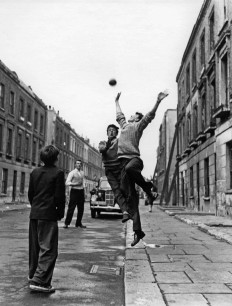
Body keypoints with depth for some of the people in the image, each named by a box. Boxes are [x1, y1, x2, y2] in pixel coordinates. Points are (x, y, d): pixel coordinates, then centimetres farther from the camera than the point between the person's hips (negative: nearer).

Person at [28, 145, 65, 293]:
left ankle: (33, 274, 34)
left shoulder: (35, 172, 8)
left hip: (34, 214, 7)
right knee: (48, 249, -3)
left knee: (35, 246, 19)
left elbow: (30, 193, 11)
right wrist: (60, 213, 1)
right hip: (49, 215, -7)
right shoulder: (58, 173, -10)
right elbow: (60, 196, -12)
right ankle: (40, 281, -8)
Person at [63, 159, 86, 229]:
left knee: (81, 209, 6)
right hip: (74, 191, -5)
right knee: (71, 208, -6)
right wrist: (76, 184, -20)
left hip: (81, 191, 5)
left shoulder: (82, 173, 14)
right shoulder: (72, 173, -3)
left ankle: (78, 223, 16)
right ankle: (66, 223, 2)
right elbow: (67, 183, -10)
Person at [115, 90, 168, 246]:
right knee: (127, 193, -5)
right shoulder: (125, 125, 29)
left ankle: (147, 187, -16)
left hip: (134, 158, -6)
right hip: (124, 159, 6)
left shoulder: (138, 126, 11)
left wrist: (158, 102, -13)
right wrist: (117, 102, 56)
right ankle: (138, 231, 0)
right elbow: (119, 114, 46)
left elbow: (150, 115, -3)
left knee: (129, 168, -44)